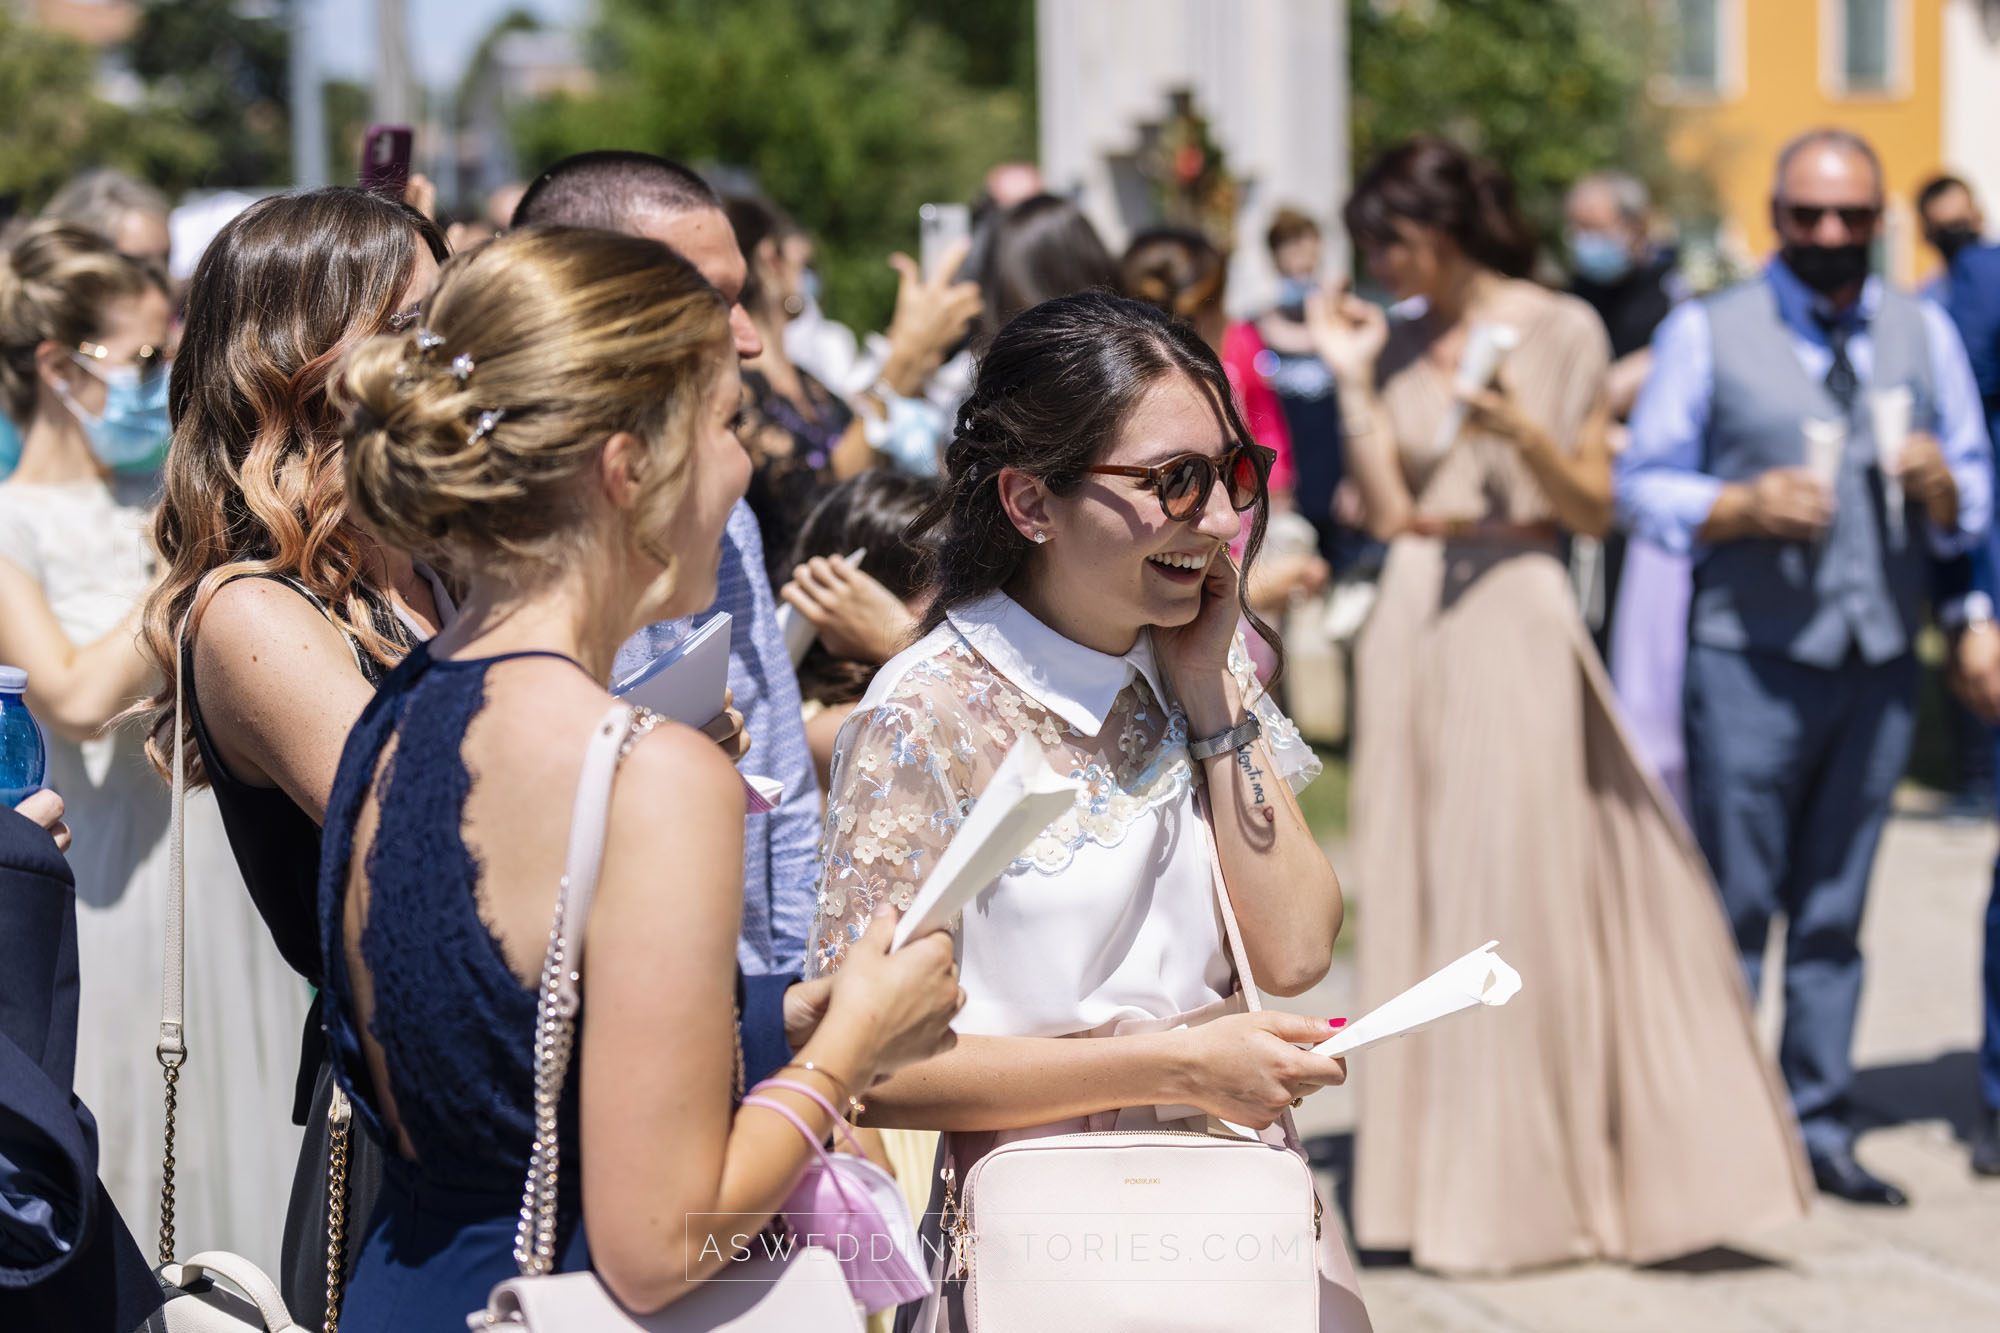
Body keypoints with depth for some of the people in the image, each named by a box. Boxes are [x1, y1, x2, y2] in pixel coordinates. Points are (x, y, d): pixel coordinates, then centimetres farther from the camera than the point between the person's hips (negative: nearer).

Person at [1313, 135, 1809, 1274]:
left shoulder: (1559, 331, 0)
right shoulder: (1403, 346, 12)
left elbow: (1596, 509, -1)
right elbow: (1387, 507, 5)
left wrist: (1525, 433, -17)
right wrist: (1353, 380, 3)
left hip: (1516, 619, -5)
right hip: (1414, 624, 5)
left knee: (1524, 896, -4)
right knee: (1421, 893, 5)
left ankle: (1536, 1189, 5)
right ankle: (1446, 1177, 12)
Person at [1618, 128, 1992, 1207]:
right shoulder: (1707, 332, 3)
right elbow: (1643, 484, 2)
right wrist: (1745, 507, -15)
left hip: (1879, 664, 3)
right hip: (1750, 661, -3)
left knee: (1835, 914, 7)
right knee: (1732, 913, -3)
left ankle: (1819, 1128, 13)